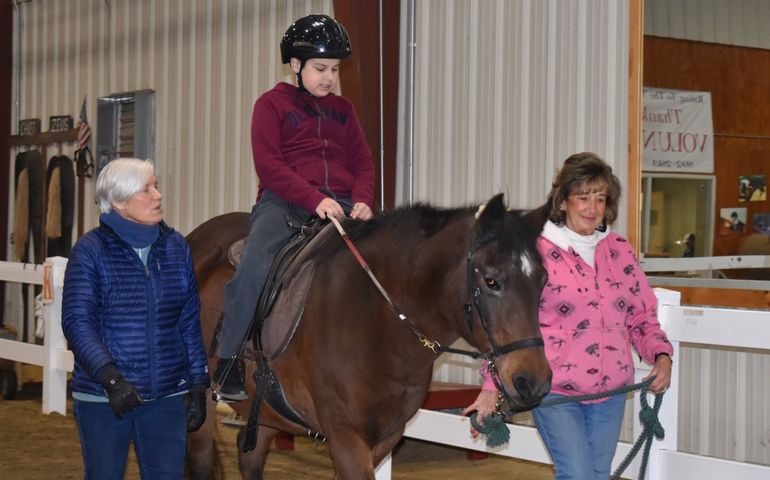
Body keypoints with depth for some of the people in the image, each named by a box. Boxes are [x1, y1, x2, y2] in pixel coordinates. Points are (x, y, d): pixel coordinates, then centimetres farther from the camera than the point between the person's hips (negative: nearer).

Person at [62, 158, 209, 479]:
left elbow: (190, 323, 9)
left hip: (167, 395, 3)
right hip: (102, 397, -3)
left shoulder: (176, 247, 5)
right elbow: (77, 321, -14)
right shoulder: (91, 251, -7)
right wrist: (109, 377, -26)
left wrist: (198, 387, 6)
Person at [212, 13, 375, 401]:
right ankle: (228, 361, -20)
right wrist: (314, 199, -19)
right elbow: (268, 165, -6)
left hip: (339, 204, 5)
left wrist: (362, 201, -6)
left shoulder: (343, 110, 22)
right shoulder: (272, 105, 7)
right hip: (284, 201, -4)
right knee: (256, 261, -31)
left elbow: (363, 163, 17)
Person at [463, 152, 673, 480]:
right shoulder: (538, 252, -8)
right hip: (555, 391, -5)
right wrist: (492, 386, -16)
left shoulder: (620, 252, 7)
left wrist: (661, 356, -5)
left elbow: (641, 317, 14)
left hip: (610, 392, 5)